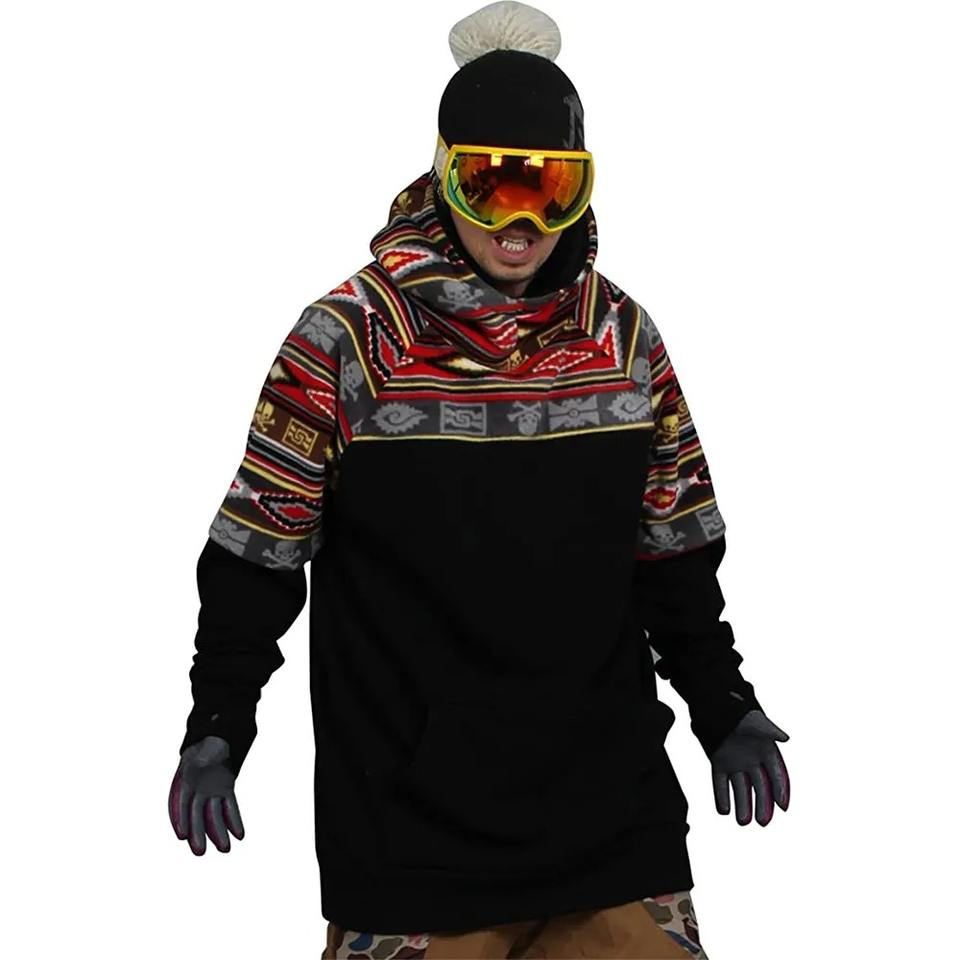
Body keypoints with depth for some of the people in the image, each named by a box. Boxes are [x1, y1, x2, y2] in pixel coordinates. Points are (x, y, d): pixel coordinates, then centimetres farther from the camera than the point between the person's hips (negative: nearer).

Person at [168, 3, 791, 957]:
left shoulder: (623, 335, 3)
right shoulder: (348, 335, -7)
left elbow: (673, 553, 11)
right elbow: (257, 554, -3)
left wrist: (725, 710, 7)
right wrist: (215, 732, -7)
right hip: (408, 800, -3)